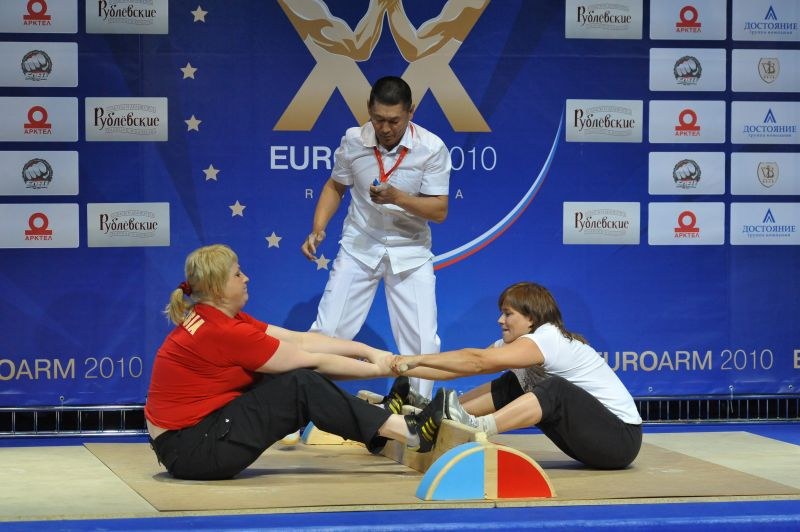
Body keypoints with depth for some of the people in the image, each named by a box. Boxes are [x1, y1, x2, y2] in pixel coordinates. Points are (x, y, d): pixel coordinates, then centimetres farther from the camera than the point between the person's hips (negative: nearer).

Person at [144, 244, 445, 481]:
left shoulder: (216, 318, 7)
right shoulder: (220, 332, -21)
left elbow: (300, 340, 4)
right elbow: (313, 360, -13)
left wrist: (369, 351, -1)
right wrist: (377, 369, -2)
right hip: (188, 451, -9)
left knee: (289, 376, 4)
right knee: (300, 385, -14)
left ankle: (382, 420, 5)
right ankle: (409, 432, -9)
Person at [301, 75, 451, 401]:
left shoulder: (431, 148, -15)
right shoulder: (353, 141, -9)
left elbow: (439, 211, -14)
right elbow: (335, 187, 8)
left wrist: (397, 197, -29)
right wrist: (318, 229, -6)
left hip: (410, 252, -1)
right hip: (359, 247, 1)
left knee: (422, 342, -3)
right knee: (326, 331, 0)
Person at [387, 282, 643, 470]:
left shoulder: (549, 339, -18)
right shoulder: (512, 344, 9)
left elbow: (477, 361, -26)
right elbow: (467, 365, 1)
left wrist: (417, 359, -24)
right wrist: (405, 367, -7)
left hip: (621, 437, -9)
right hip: (593, 436, 9)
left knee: (554, 390, -31)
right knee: (510, 387, 1)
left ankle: (477, 427, -42)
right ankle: (437, 415, -6)